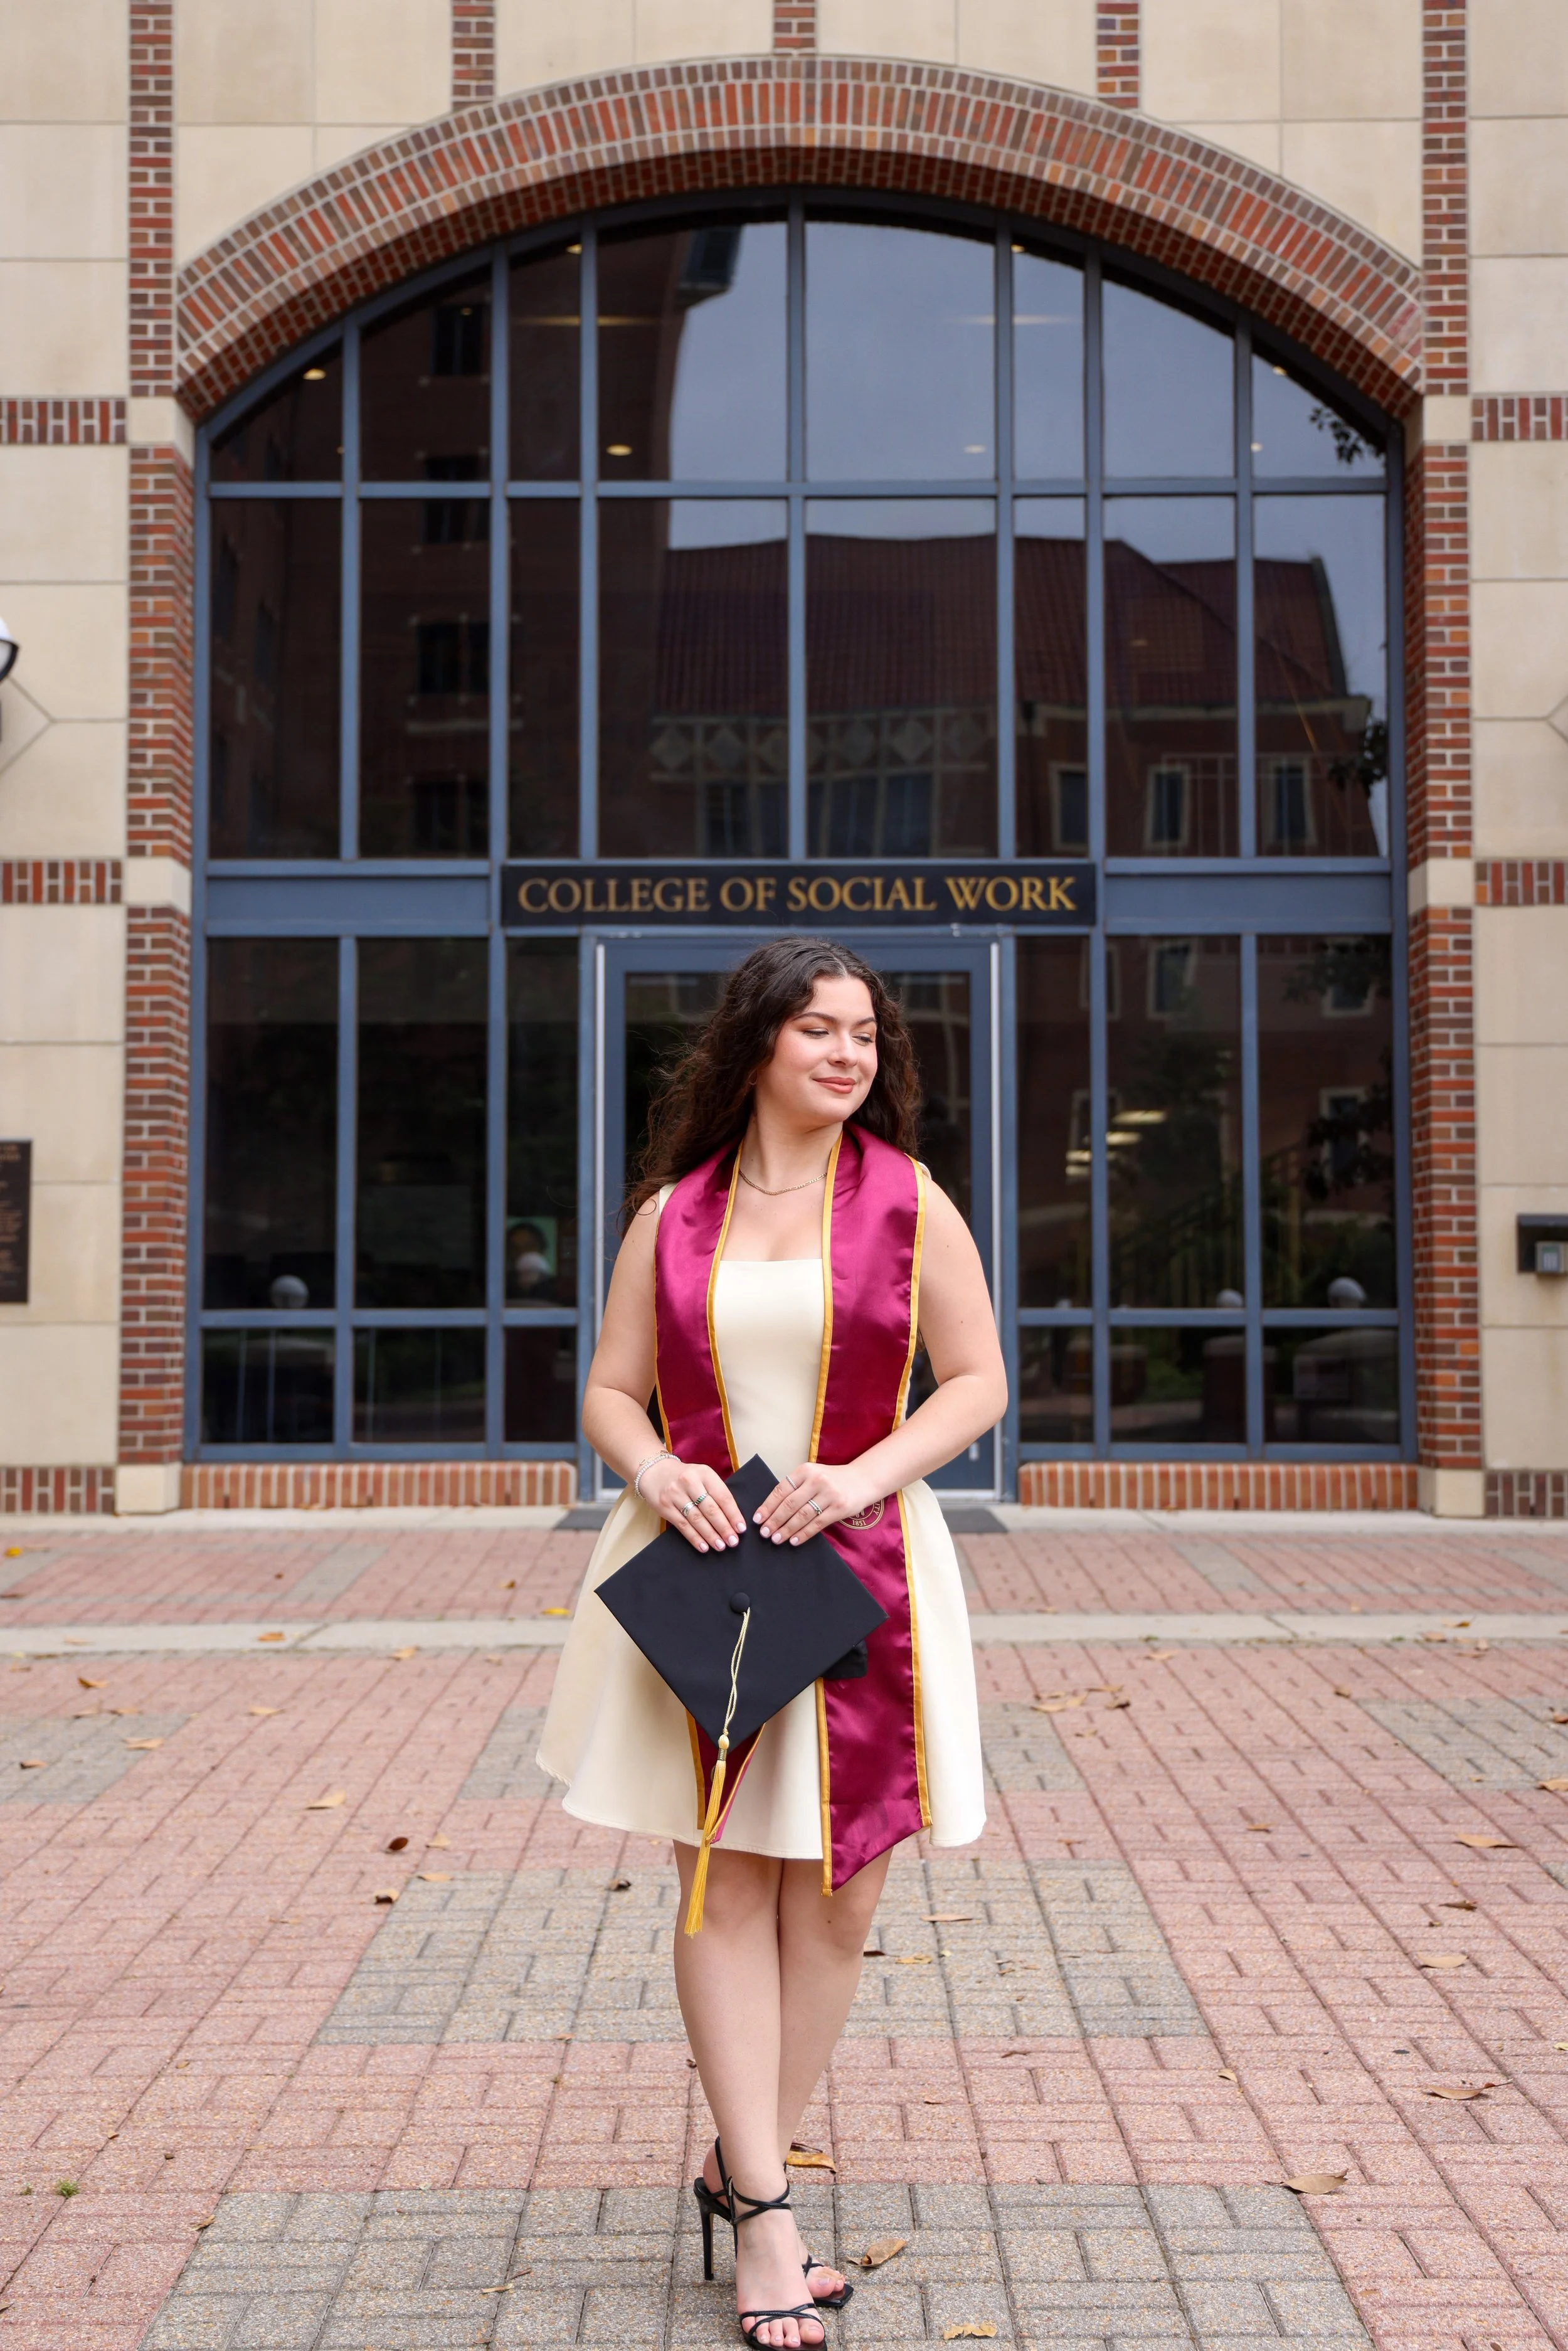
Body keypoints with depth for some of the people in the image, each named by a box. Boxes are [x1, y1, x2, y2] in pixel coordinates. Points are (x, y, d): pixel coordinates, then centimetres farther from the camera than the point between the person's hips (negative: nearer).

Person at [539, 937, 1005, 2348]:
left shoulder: (908, 1201, 2)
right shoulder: (672, 1215, 6)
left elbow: (979, 1382, 1)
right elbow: (611, 1393, 8)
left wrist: (870, 1474, -14)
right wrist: (655, 1470, -13)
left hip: (860, 1570, 0)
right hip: (697, 1566, 0)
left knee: (834, 1893, 7)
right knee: (724, 1887, 2)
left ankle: (741, 2171, 26)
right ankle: (766, 2211, 12)